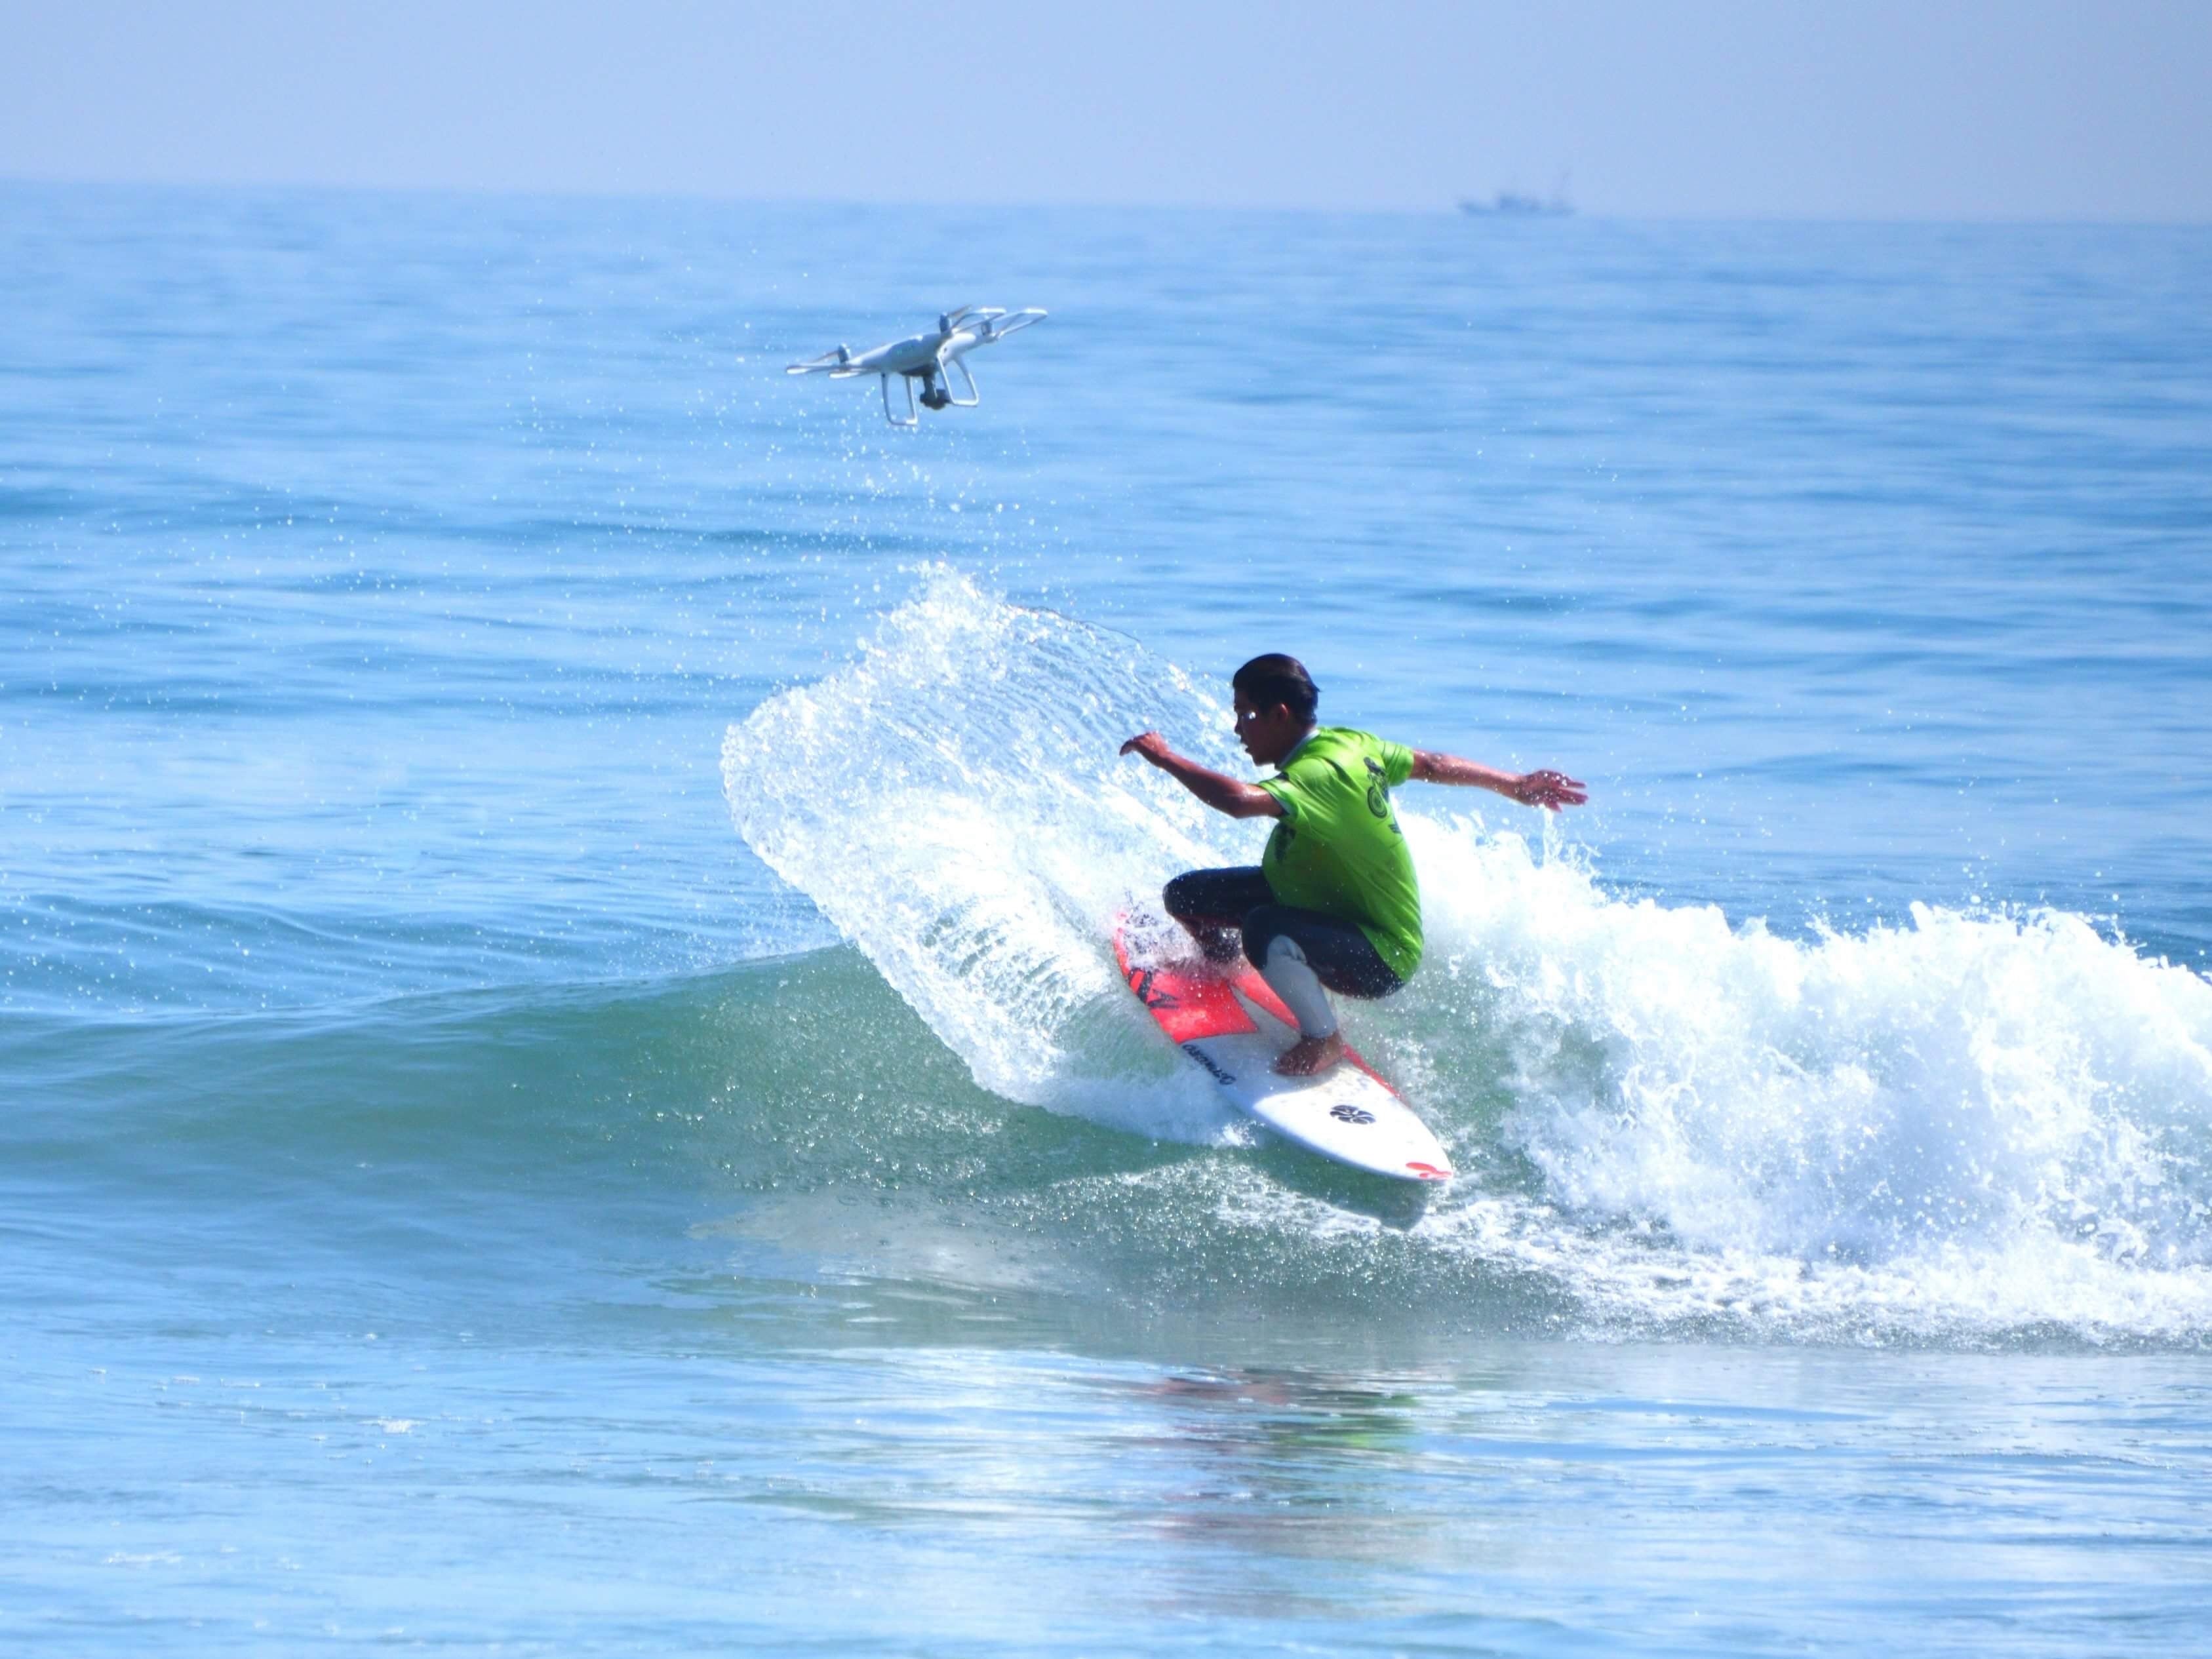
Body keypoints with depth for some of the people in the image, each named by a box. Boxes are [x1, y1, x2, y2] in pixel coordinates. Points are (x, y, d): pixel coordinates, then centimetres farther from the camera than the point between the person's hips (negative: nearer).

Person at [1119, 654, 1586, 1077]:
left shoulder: (1317, 775, -33)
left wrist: (1164, 758, -35)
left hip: (1384, 957, -10)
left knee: (1265, 932, -40)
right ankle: (1222, 961, 45)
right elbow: (1433, 765, 10)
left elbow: (1240, 801, -51)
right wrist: (1516, 786, 25)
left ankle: (1323, 1040, -12)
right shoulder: (1349, 744, -4)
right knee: (1186, 895, 8)